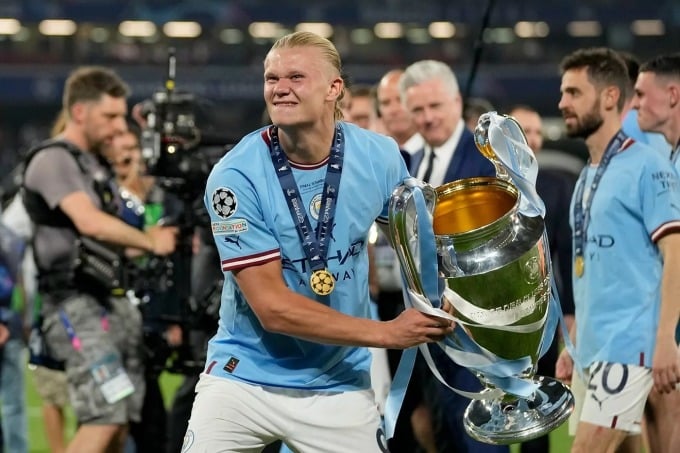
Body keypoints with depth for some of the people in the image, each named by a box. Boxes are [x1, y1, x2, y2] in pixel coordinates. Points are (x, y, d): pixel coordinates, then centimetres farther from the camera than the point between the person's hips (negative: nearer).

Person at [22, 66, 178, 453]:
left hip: (113, 302, 9)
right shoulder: (53, 160, -9)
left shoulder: (95, 164, 20)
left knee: (119, 422, 6)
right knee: (106, 416, -20)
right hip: (76, 305, -9)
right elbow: (89, 222, -23)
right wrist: (150, 241, -12)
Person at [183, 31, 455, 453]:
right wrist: (387, 333, -20)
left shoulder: (378, 157, -6)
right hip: (243, 378, -2)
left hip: (337, 386, 2)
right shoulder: (236, 176, -16)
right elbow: (272, 307, -18)